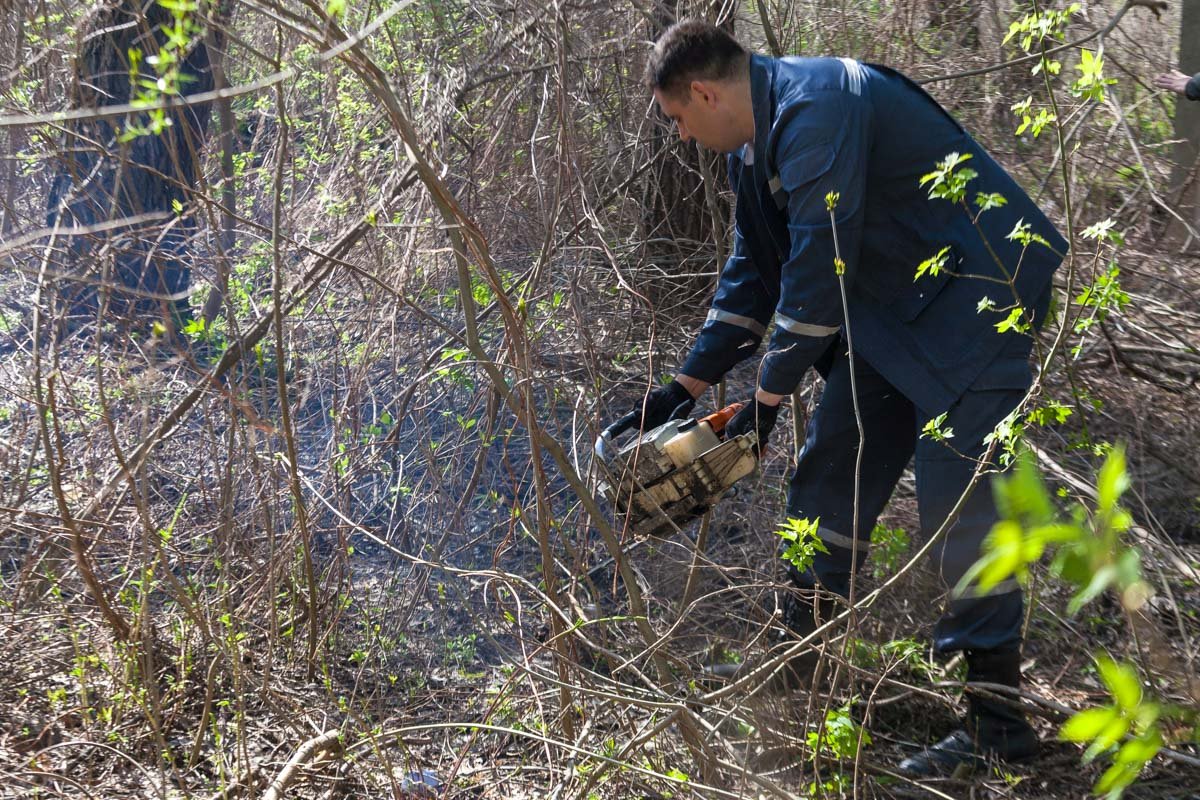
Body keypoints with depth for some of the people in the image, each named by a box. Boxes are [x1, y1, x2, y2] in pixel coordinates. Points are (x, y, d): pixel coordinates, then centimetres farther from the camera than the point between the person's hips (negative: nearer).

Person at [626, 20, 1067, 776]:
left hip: (978, 297, -10)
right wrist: (687, 384, 16)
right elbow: (752, 274, 16)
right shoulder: (756, 145, 7)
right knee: (829, 477, 11)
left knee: (958, 498, -13)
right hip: (893, 308, 10)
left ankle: (994, 715, -5)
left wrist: (769, 397, -17)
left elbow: (818, 263, -26)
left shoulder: (816, 105, -25)